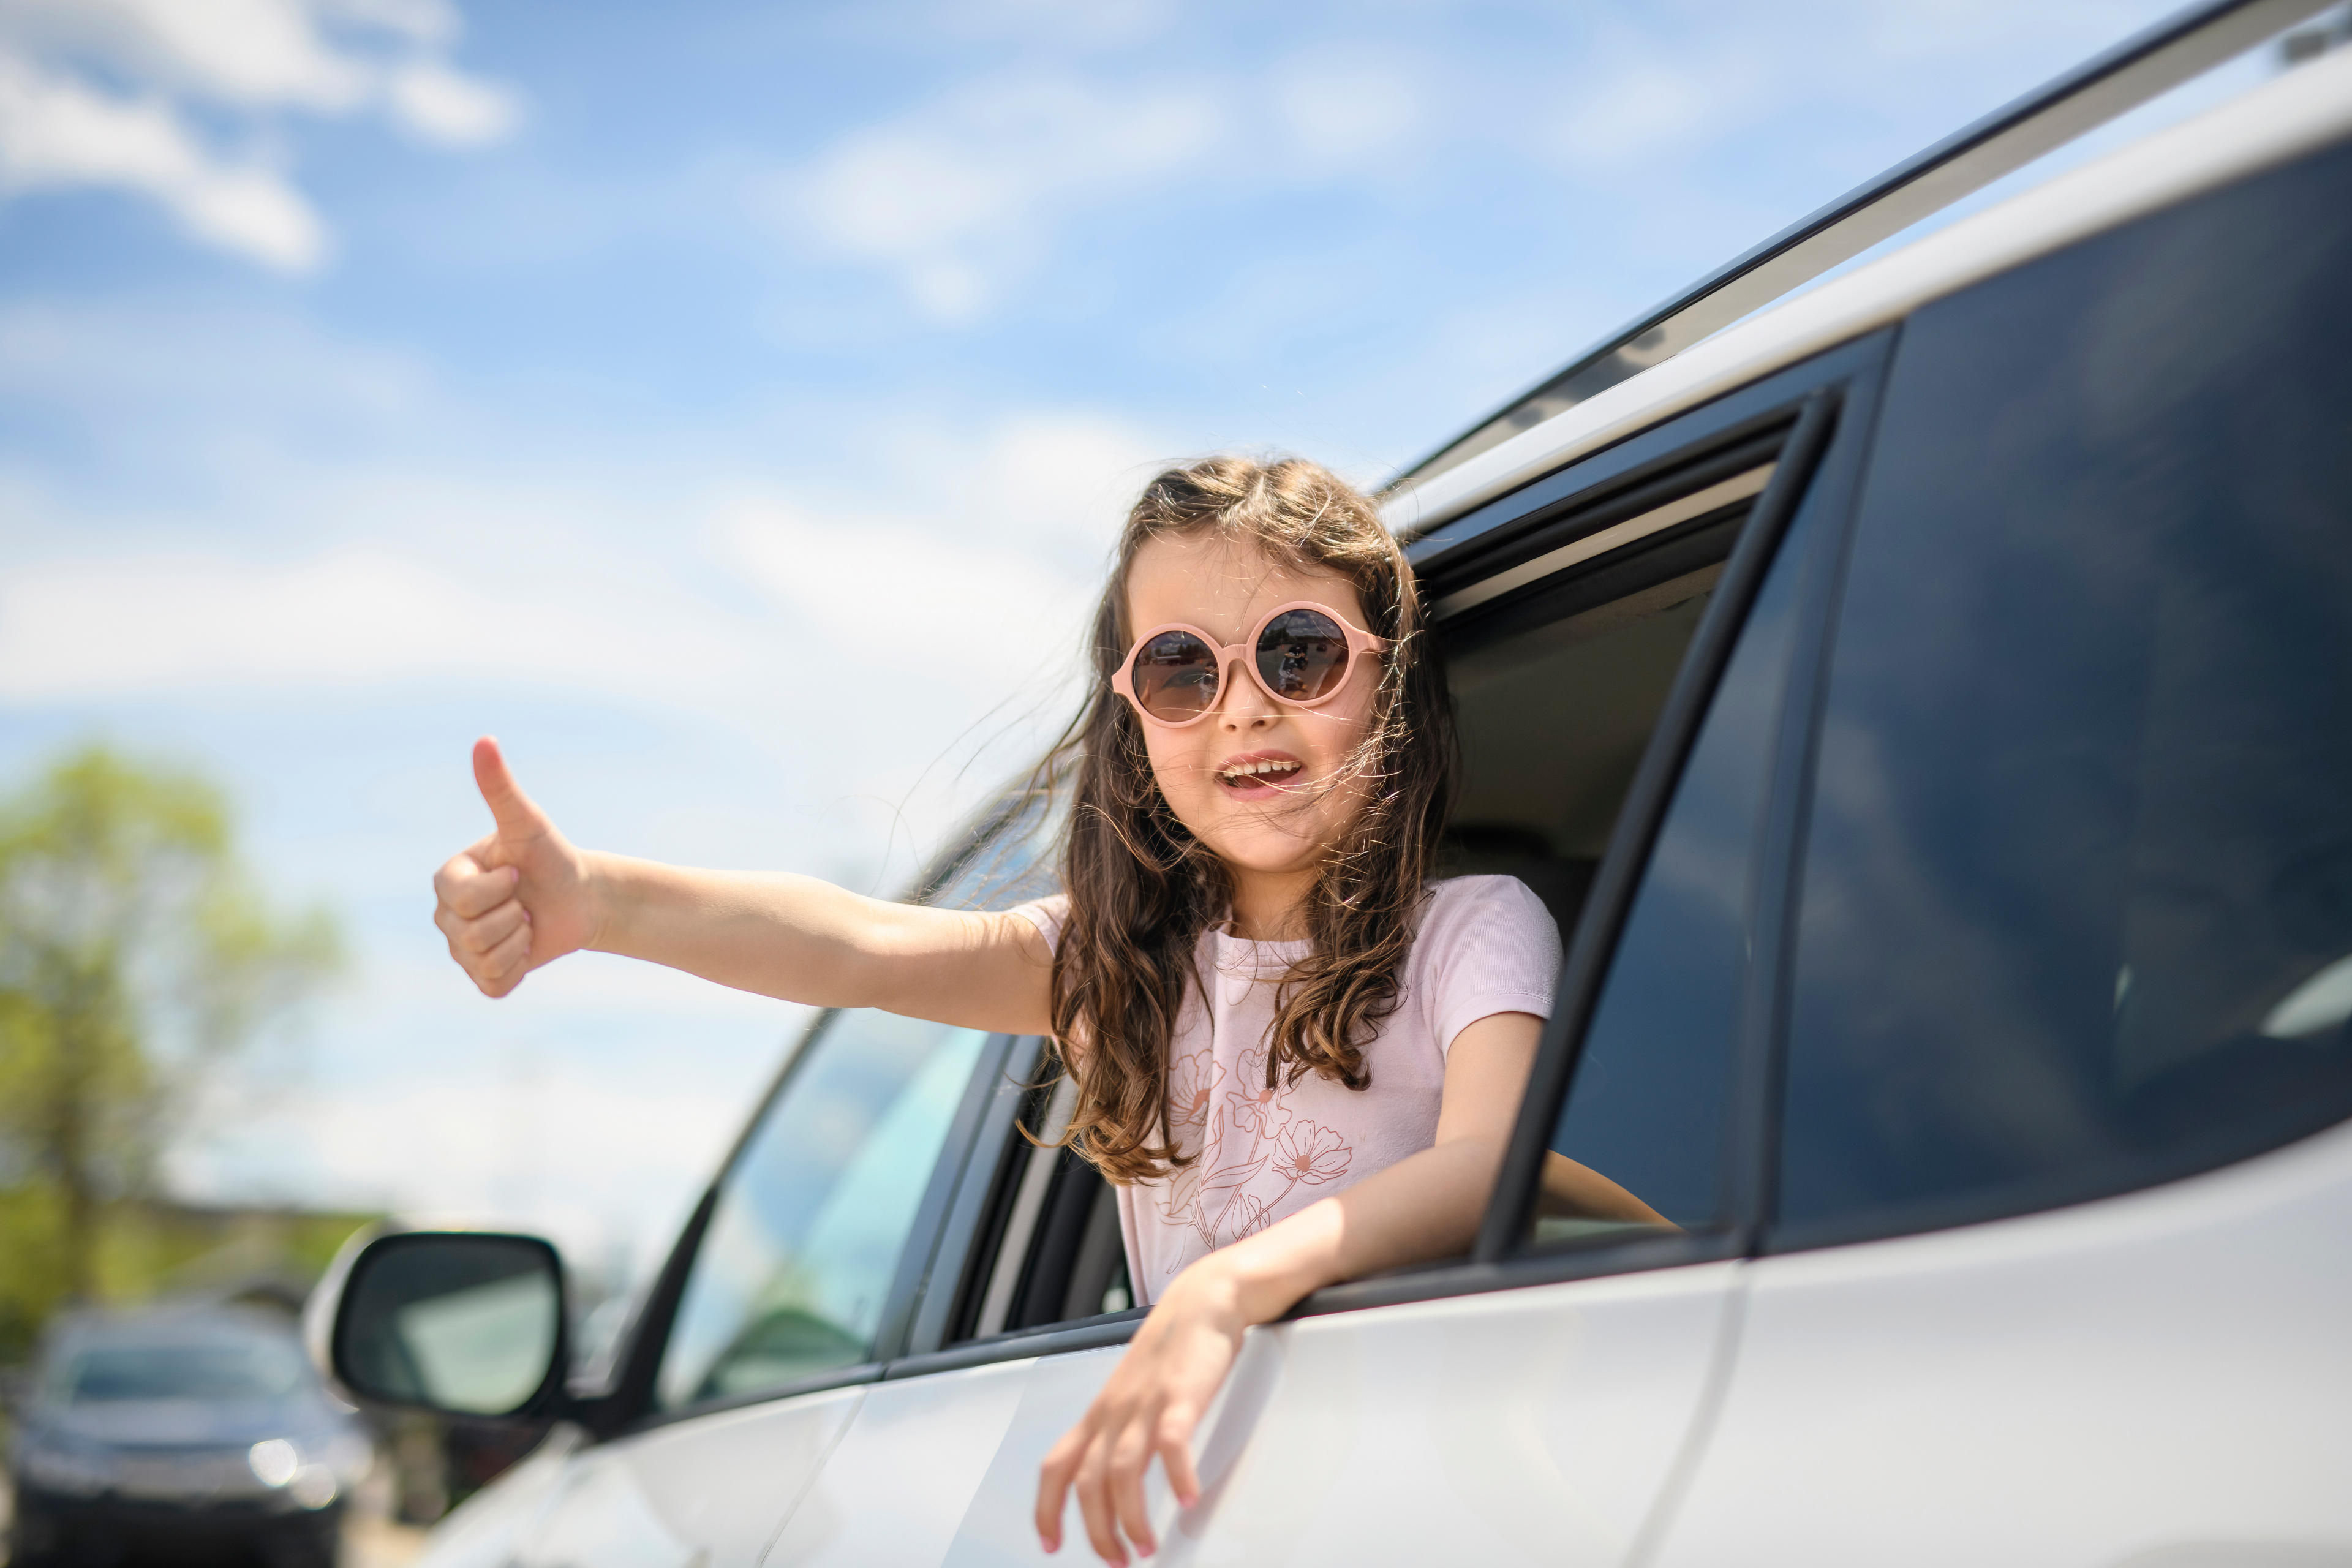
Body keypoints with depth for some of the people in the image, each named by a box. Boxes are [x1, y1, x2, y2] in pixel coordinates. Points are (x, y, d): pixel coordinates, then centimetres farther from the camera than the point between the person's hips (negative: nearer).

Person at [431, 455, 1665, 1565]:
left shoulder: (1475, 933, -3)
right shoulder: (1126, 963, 9)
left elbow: (1485, 1158, -21)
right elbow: (869, 946, -7)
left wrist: (1229, 1288, -38)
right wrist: (592, 900, -23)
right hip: (1197, 1467, 0)